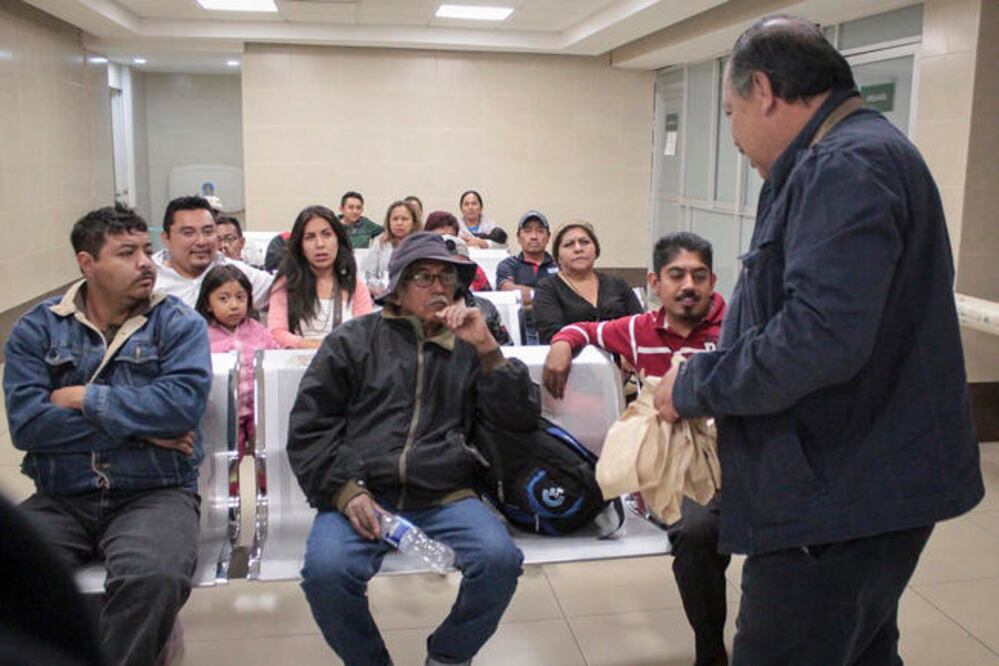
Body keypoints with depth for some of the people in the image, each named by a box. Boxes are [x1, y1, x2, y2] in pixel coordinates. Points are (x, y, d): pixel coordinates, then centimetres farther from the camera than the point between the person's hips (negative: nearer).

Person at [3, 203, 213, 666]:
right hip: (59, 498, 2)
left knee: (154, 577, -31)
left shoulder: (178, 322, 4)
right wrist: (139, 427, -10)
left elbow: (184, 402, -13)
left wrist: (84, 398, -8)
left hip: (155, 492, -2)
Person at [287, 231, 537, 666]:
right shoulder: (354, 340, 14)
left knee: (501, 560, -26)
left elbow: (523, 417, 9)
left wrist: (487, 349, -3)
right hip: (360, 496, -1)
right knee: (326, 571, -30)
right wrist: (345, 491, -7)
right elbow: (308, 428, 9)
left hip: (444, 497, 1)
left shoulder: (468, 346, 16)